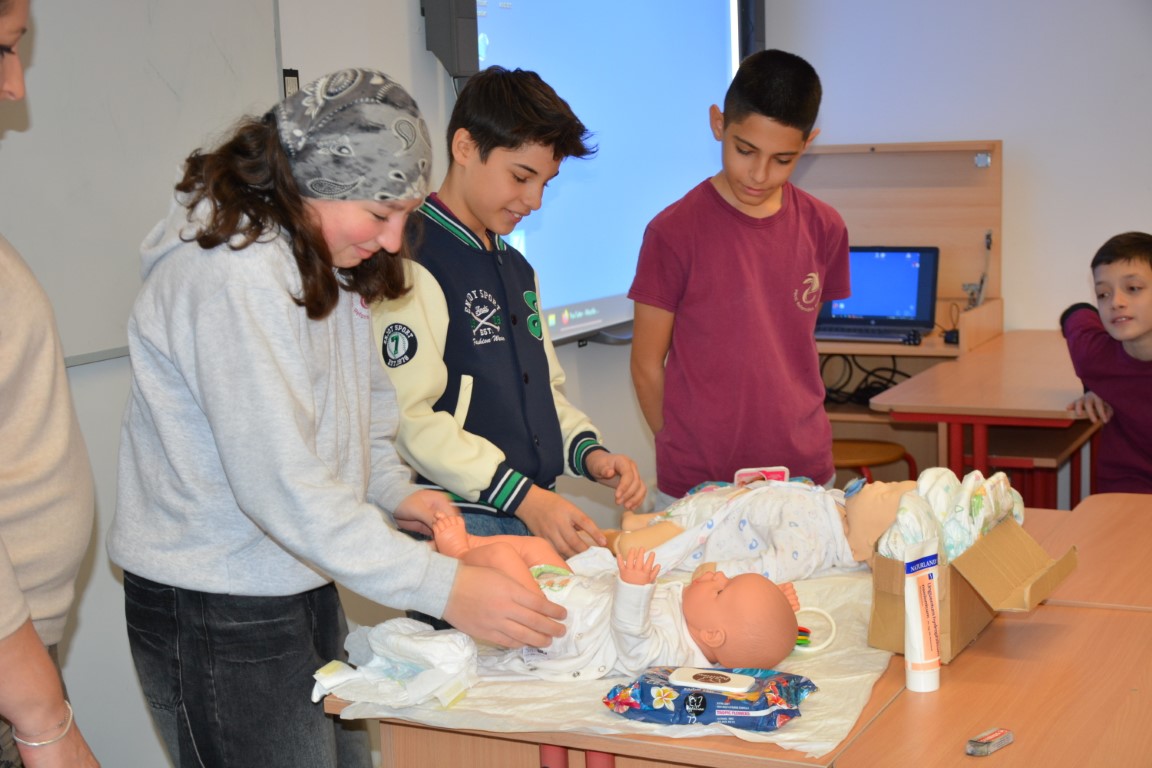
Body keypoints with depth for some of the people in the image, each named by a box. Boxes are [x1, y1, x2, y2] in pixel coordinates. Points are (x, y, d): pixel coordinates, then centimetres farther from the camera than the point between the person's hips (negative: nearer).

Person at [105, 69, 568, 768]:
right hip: (218, 619, -9)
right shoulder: (232, 273, -23)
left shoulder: (323, 259, 9)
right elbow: (280, 487, -28)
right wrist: (443, 587, -27)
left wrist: (393, 492, 0)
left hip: (299, 590, 9)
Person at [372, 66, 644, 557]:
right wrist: (520, 495, -21)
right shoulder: (412, 265, -10)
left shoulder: (516, 268, 20)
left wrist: (587, 452, 6)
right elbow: (408, 420, -18)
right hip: (459, 524, -8)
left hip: (537, 516, 8)